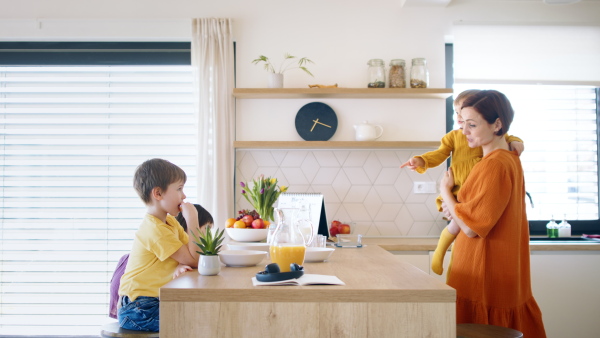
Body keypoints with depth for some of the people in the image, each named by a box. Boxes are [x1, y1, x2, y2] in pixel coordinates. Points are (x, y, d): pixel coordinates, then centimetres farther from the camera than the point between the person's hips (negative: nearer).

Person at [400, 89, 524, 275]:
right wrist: (420, 161, -14)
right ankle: (439, 251, 7)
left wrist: (515, 142, -10)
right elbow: (440, 154, 1)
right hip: (459, 187, -2)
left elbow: (507, 138, 14)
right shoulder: (453, 136, 6)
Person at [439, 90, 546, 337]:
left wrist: (445, 190, -6)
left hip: (486, 276, -10)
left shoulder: (494, 165, -19)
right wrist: (456, 209, 3)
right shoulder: (510, 159, 11)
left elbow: (471, 227, -20)